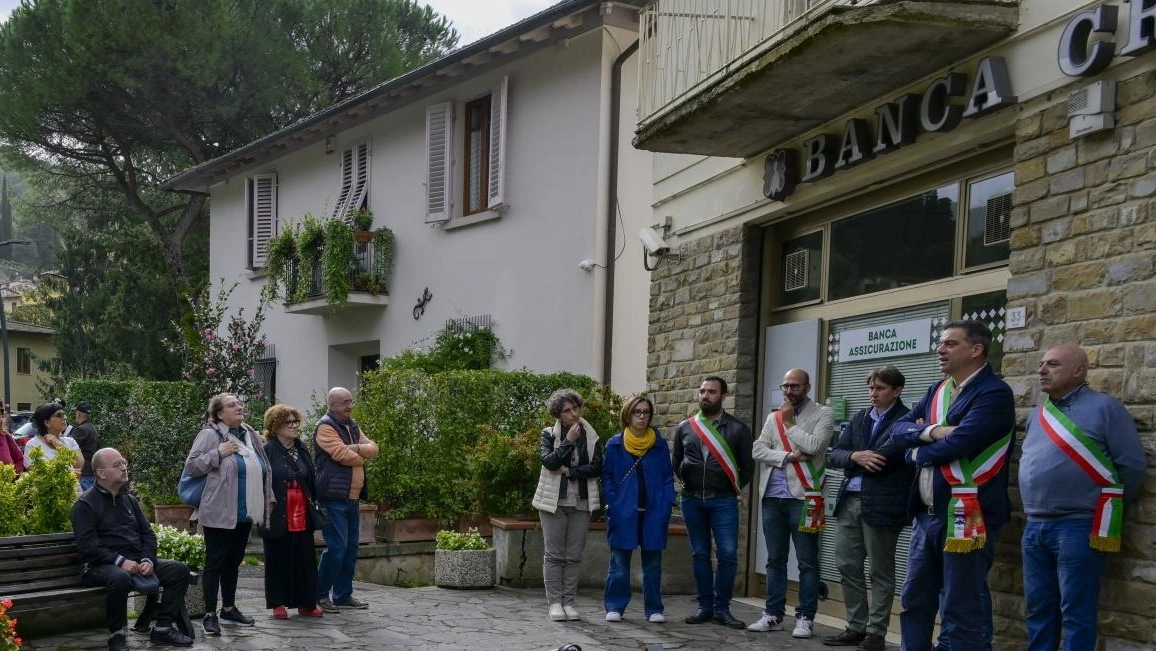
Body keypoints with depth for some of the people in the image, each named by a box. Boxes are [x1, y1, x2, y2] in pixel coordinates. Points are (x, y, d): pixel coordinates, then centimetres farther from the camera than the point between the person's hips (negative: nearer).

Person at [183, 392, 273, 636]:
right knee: (215, 563, -1)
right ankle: (210, 614, 4)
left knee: (233, 562, 16)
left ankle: (229, 608, 26)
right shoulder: (210, 435, -8)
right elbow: (191, 466, -12)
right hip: (220, 514, -7)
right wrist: (218, 453, -19)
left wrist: (269, 500, 15)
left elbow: (262, 470, 19)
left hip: (245, 514, 7)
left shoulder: (250, 435, 13)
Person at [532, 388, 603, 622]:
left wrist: (568, 471, -11)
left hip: (581, 503, 2)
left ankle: (568, 602, 11)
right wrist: (569, 441, -17)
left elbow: (597, 468, -4)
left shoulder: (590, 436, 6)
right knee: (554, 554, 0)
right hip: (554, 501, -2)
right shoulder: (549, 434, 1)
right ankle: (555, 602, 6)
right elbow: (549, 461, -14)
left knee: (574, 556, 4)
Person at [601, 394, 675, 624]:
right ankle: (615, 607, 13)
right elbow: (607, 477, 3)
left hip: (653, 512, 1)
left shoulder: (660, 444, 4)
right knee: (619, 562, 5)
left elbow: (668, 476, 7)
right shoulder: (615, 444, 2)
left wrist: (667, 504, -4)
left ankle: (654, 609, 14)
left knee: (653, 563, 7)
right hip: (623, 512, -1)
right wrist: (613, 504, -7)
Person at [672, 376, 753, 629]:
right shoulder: (685, 427, 8)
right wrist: (688, 484, 12)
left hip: (723, 501, -2)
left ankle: (722, 608, 3)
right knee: (700, 554, 7)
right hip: (692, 500, 2)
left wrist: (735, 488, 3)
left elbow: (747, 464, 6)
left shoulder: (737, 428, 1)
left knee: (728, 554, -7)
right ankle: (705, 606, 14)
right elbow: (677, 462, 19)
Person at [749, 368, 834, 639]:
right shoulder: (773, 417, 15)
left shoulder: (823, 414, 0)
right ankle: (773, 614, 17)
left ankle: (805, 618, 5)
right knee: (775, 560, 11)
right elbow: (758, 450, 4)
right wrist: (787, 456, -10)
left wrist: (790, 423, -4)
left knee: (807, 562, -1)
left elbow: (814, 446, -16)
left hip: (803, 497, -5)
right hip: (772, 497, 5)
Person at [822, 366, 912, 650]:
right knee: (847, 565, 10)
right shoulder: (859, 418, 16)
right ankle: (856, 627, 21)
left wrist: (860, 459, -6)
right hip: (849, 501, 7)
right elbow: (835, 455, 7)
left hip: (882, 505, -7)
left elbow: (886, 458, -18)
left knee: (881, 572, 3)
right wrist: (855, 457, -12)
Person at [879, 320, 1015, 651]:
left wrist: (917, 452, -3)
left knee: (960, 610, -1)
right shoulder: (936, 391, 14)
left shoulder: (994, 393, -12)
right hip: (927, 513, 8)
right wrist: (931, 431, -14)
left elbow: (956, 444, -23)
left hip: (965, 516, -8)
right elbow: (897, 430, 7)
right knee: (915, 600, 14)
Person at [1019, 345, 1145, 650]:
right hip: (1035, 526, 7)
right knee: (1038, 608, 11)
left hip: (1079, 527, -7)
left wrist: (1107, 509, 1)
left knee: (1075, 613, -4)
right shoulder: (1036, 415, 16)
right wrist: (1036, 511, 14)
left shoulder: (1104, 407, -4)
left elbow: (1133, 465, -6)